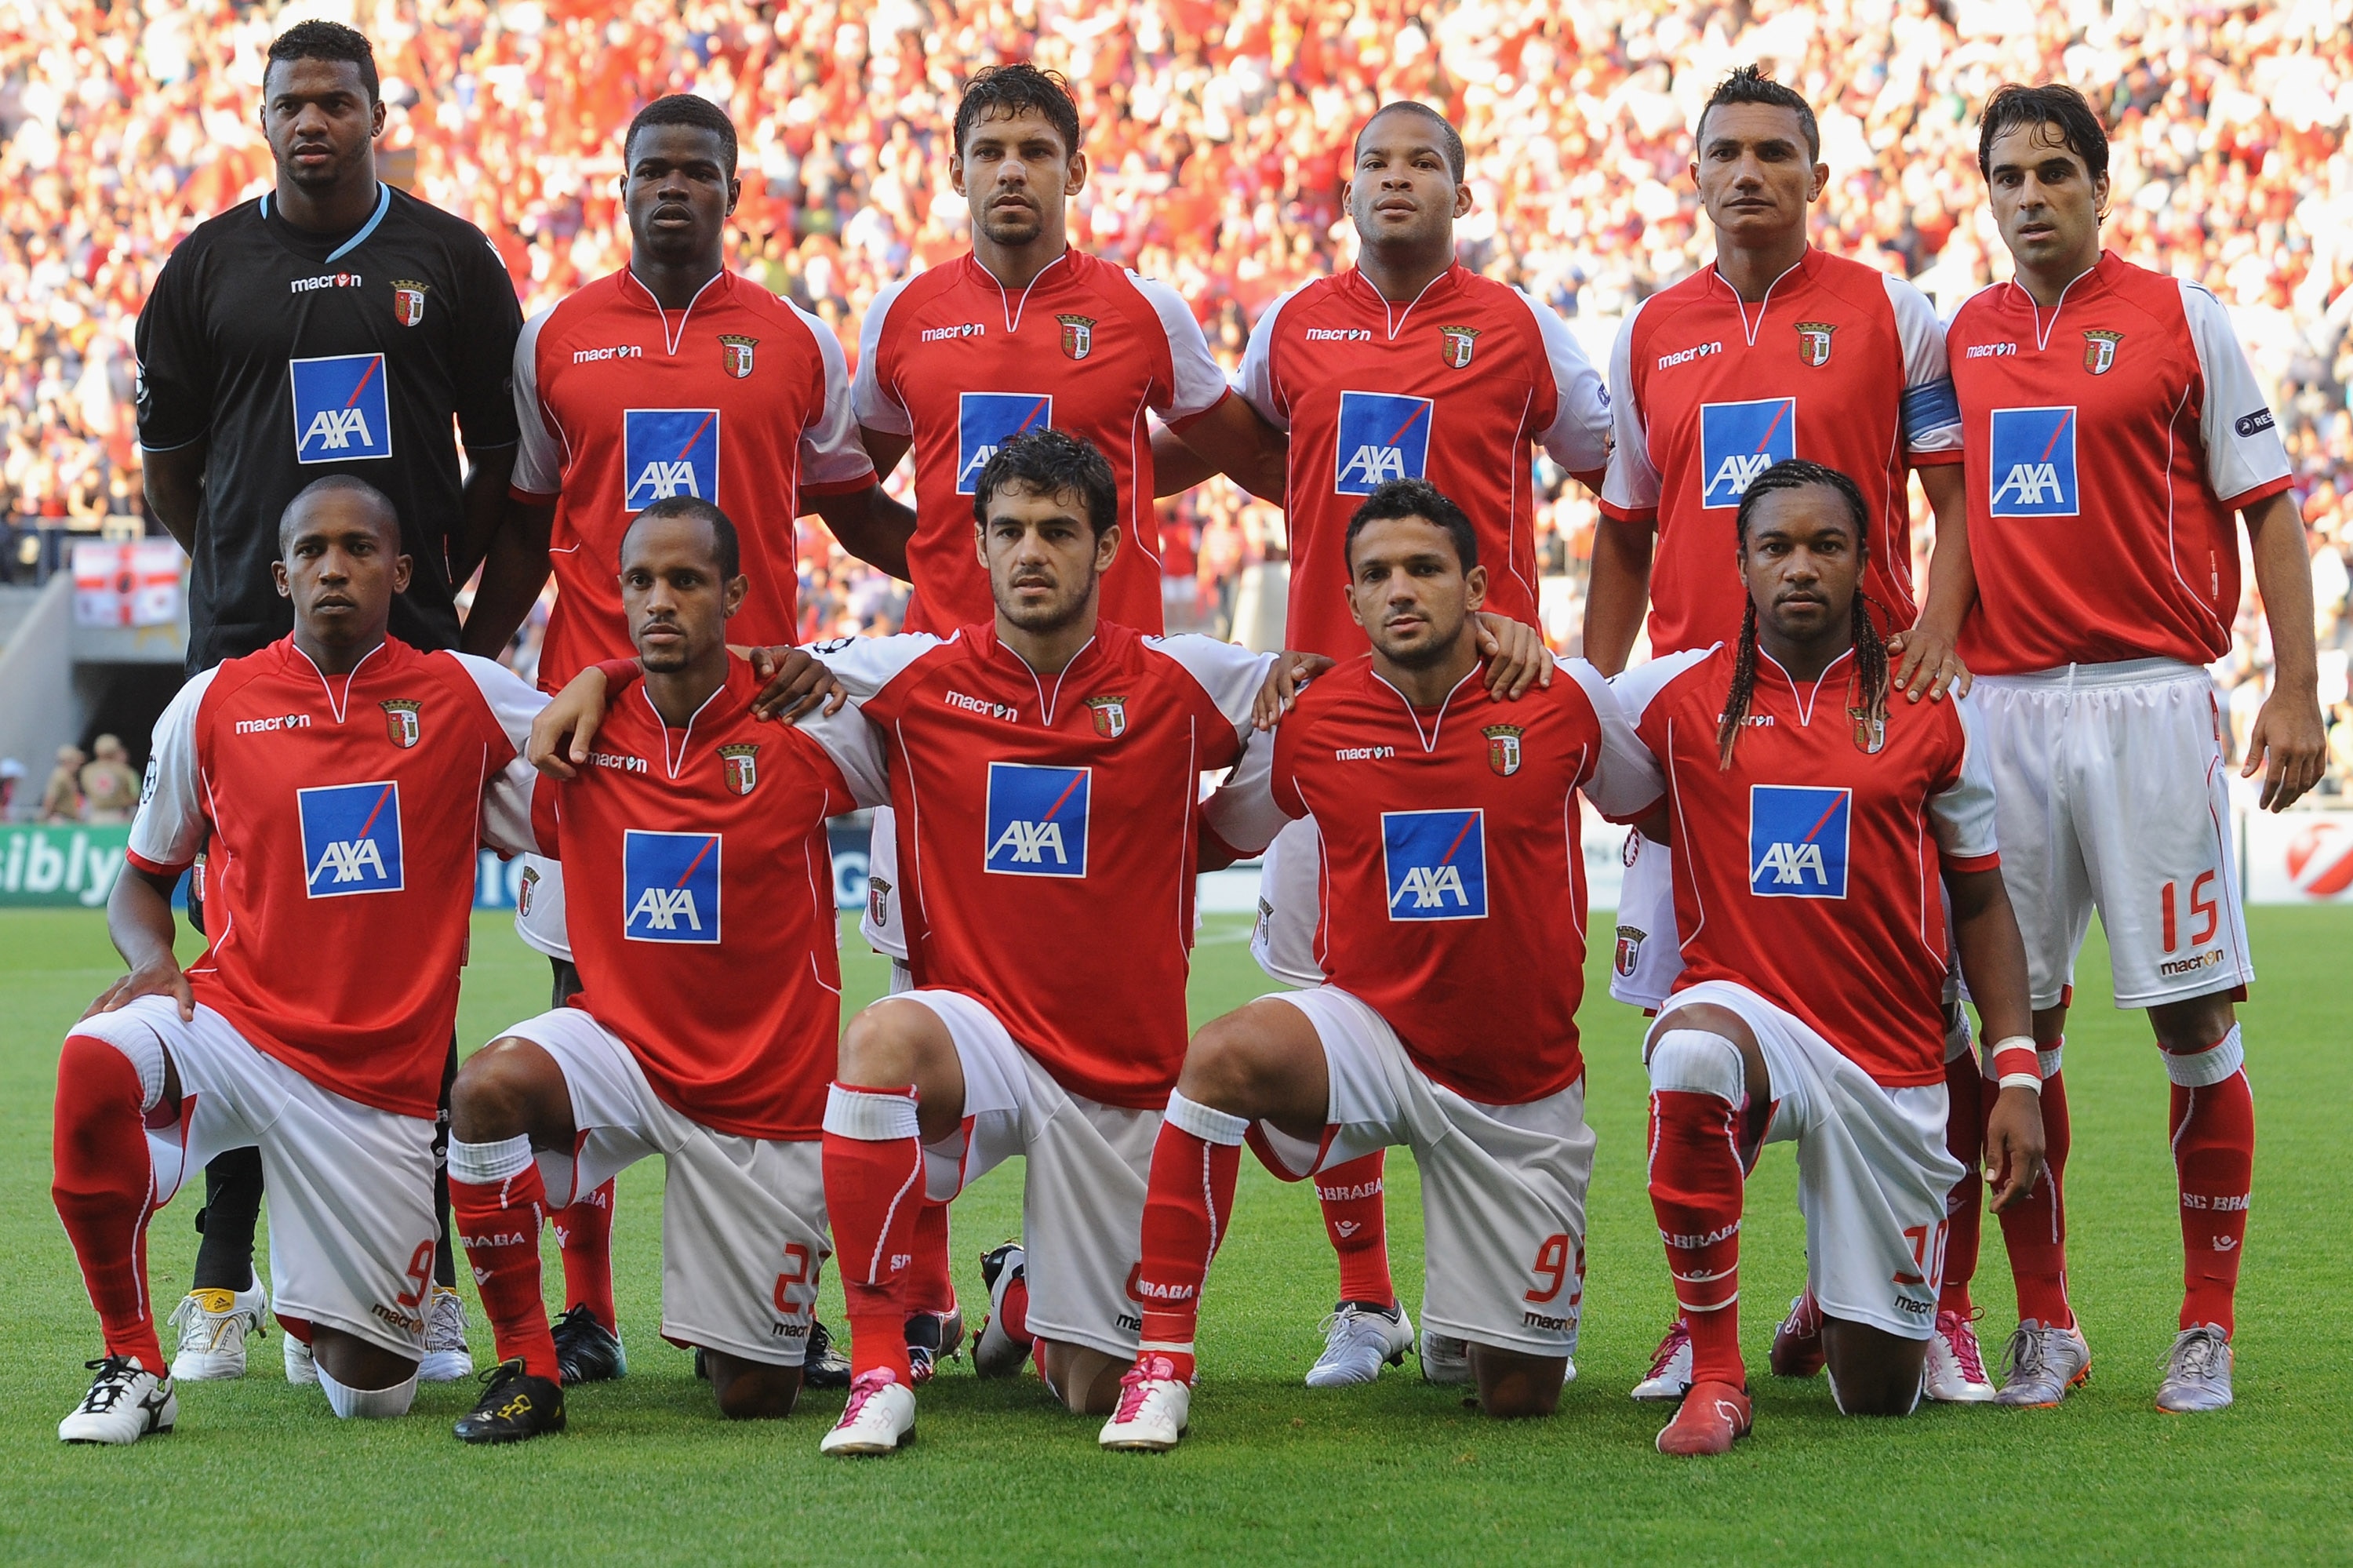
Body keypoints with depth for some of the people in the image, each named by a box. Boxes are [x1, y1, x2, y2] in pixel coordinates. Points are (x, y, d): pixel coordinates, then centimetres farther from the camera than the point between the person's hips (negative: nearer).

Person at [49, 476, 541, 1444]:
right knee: (95, 1063, -36)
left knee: (369, 1395, 1)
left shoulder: (465, 699, 2)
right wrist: (152, 960, -6)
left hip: (381, 1079, 0)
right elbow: (143, 877, 13)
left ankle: (319, 1320, 41)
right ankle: (131, 1365, -17)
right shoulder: (212, 705, 4)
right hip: (239, 1024, 0)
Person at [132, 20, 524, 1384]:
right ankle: (227, 1278, 6)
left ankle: (426, 1282, 2)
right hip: (246, 651, 0)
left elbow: (506, 455, 12)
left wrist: (435, 581, 6)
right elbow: (168, 461, 15)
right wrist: (263, 577, 12)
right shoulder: (210, 267, 8)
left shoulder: (450, 260, 7)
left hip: (411, 656, 0)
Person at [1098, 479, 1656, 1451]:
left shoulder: (1565, 700, -8)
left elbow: (1650, 805, 9)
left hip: (1521, 1091, 1)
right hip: (1370, 1034, 0)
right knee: (1225, 1055, -36)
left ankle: (1462, 1323, 43)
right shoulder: (1311, 721, -5)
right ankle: (1163, 1354, -27)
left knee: (1519, 1396, 4)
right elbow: (1224, 828, 14)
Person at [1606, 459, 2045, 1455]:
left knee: (1879, 1395, 2)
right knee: (1690, 1056, -41)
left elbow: (1981, 902, 9)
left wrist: (2018, 1076, 2)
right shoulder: (1678, 695, 1)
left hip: (1893, 1065, 1)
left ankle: (1833, 1302, 43)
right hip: (1746, 1011, -1)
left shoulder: (1932, 714, 3)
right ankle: (1715, 1377, -25)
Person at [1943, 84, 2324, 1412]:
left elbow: (2269, 504, 1)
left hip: (2151, 698, -3)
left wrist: (2297, 692, -6)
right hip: (2003, 705, 3)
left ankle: (2209, 1328, 4)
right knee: (2017, 1019, 2)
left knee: (2193, 1016, -4)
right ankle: (2045, 1326, 12)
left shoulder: (2180, 319, 2)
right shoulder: (1963, 338, 12)